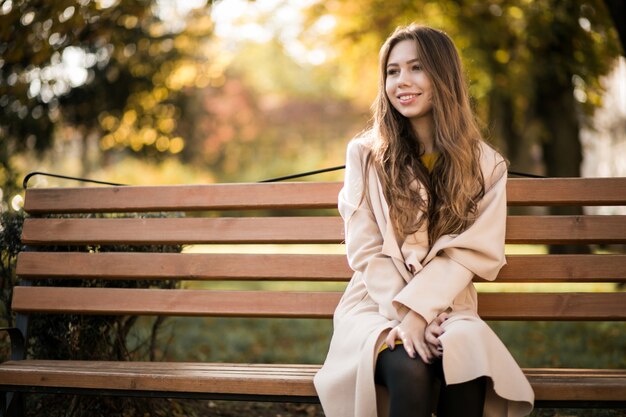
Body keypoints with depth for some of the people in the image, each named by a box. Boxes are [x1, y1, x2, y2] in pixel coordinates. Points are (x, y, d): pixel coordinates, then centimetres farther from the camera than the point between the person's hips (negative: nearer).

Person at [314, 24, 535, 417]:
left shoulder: (486, 164, 6)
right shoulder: (365, 154, 4)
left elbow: (469, 252, -3)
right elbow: (365, 252, -2)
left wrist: (418, 311, -18)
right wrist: (402, 315, -16)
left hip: (445, 307, 1)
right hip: (377, 306, -1)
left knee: (468, 355, -35)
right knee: (410, 369, -35)